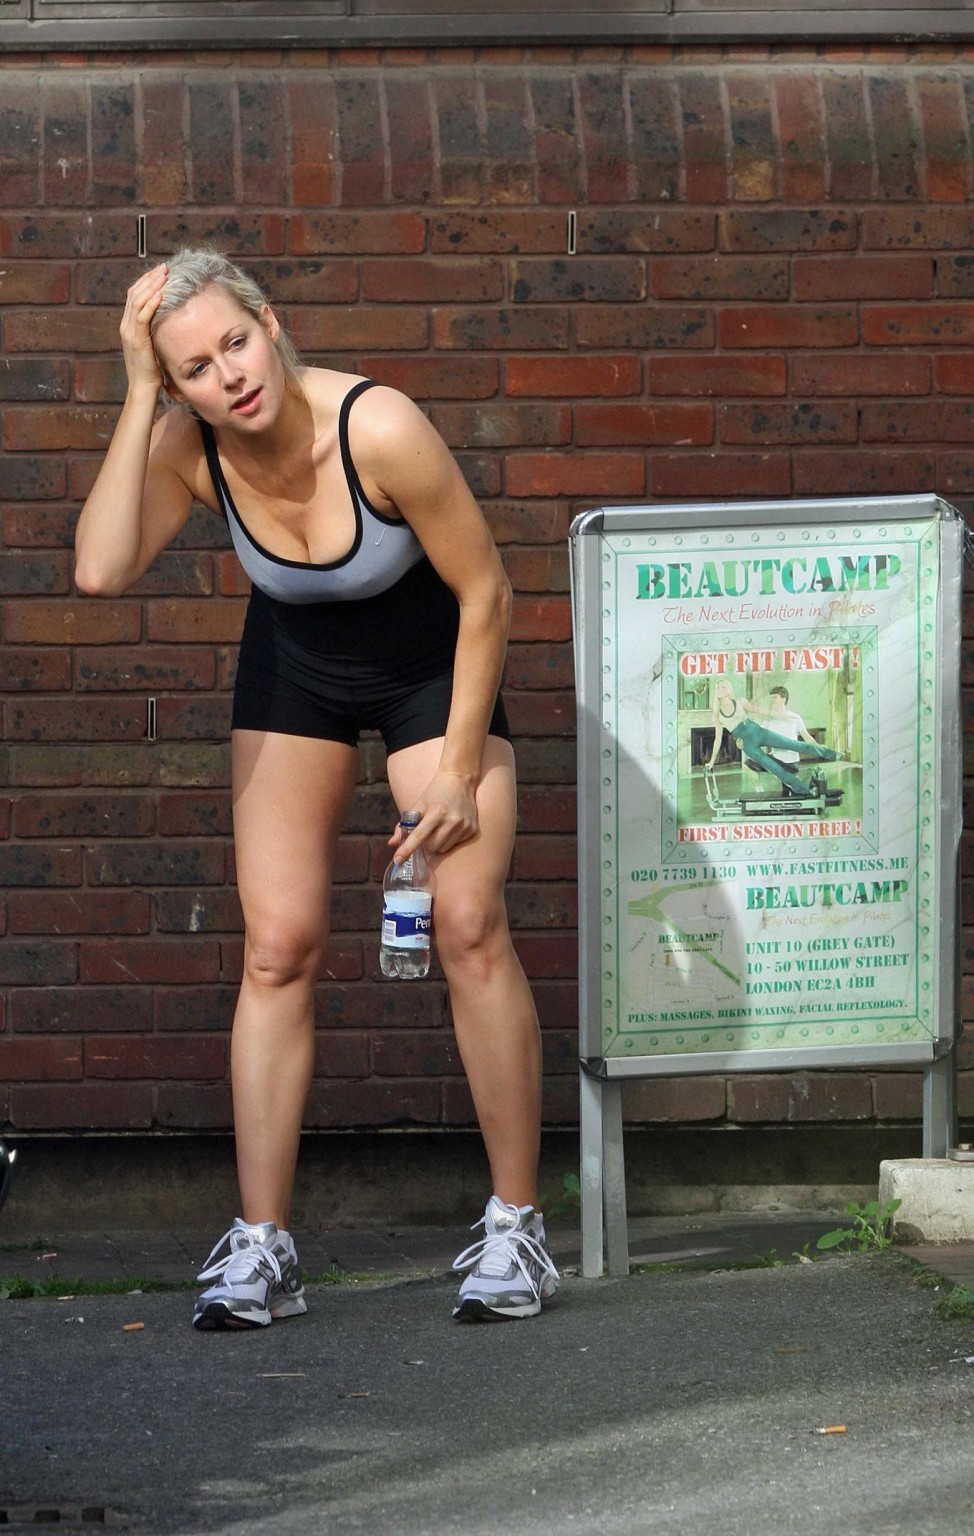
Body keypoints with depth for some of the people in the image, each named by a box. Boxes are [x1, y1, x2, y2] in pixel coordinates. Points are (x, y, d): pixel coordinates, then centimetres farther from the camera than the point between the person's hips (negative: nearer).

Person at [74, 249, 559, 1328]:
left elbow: (484, 592, -22)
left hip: (432, 664, -3)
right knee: (277, 945, -4)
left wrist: (459, 769, -18)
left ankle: (515, 1224, 1)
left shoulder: (379, 430, -33)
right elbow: (101, 570, -39)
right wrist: (139, 397, -38)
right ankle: (260, 1247, -2)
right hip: (294, 667, 3)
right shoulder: (188, 447, -23)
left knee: (469, 929, -12)